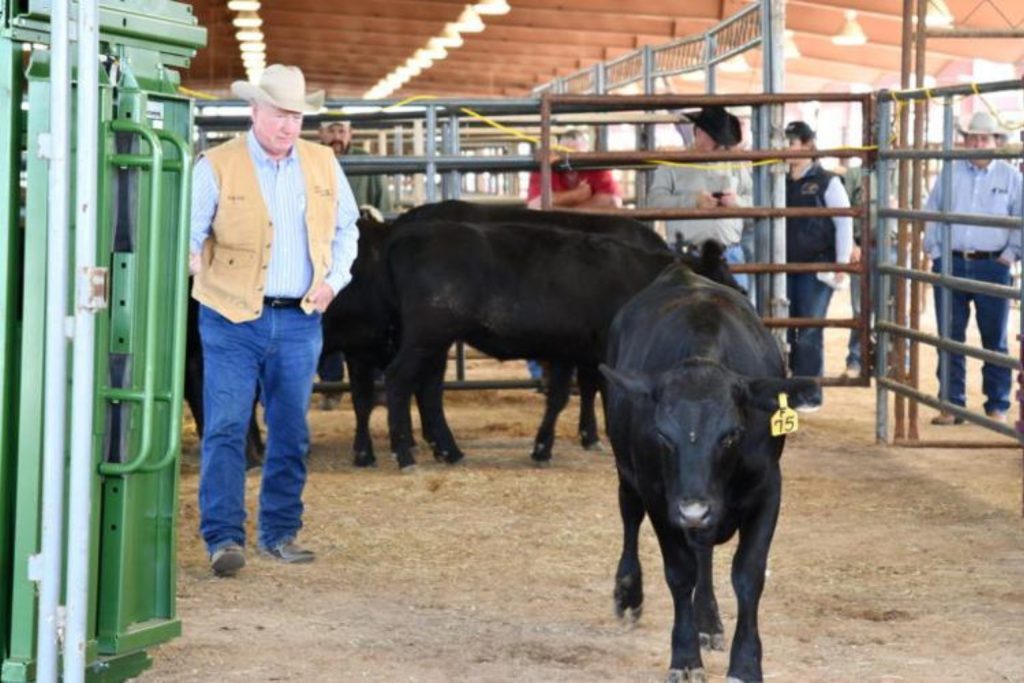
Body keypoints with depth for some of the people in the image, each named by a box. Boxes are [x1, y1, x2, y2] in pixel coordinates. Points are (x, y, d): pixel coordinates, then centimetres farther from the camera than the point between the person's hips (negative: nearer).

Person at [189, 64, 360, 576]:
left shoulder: (324, 165, 9)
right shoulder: (216, 167, -4)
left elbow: (346, 227, 18)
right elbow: (189, 229, -5)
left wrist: (333, 280, 6)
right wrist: (190, 257, -23)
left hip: (299, 320, 4)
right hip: (232, 318, -4)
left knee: (291, 432, 9)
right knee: (226, 428, -8)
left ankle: (280, 534, 20)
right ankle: (223, 538, -6)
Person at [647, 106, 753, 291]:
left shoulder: (735, 165, 13)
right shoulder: (673, 164, 4)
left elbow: (753, 199, 16)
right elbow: (655, 200, -5)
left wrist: (738, 201, -8)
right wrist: (692, 200, -15)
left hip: (730, 253, 3)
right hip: (686, 255, -3)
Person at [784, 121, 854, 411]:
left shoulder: (826, 182, -3)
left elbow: (845, 223, -3)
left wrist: (842, 263, -8)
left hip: (816, 267, -4)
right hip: (784, 267, 4)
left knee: (809, 334, -1)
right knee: (782, 331, 4)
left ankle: (809, 395, 6)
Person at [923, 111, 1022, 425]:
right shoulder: (950, 173, 8)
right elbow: (930, 214, 12)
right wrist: (934, 251, 4)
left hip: (992, 266, -2)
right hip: (950, 264, 2)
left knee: (994, 340, 4)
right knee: (949, 338, 4)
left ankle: (997, 406, 10)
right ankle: (951, 404, 10)